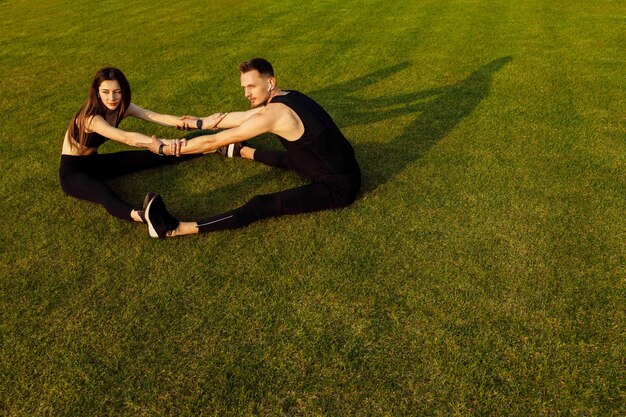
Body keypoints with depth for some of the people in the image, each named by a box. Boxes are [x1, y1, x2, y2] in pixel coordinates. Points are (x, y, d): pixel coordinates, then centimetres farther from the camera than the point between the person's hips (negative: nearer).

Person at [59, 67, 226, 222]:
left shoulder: (123, 107, -11)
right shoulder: (90, 118, -31)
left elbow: (156, 117, -26)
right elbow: (127, 138, -47)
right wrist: (163, 142, -65)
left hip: (94, 162, 7)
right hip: (73, 171, -7)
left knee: (153, 156, -3)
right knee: (103, 192, -40)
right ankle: (137, 215, -71)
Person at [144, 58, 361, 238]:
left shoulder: (274, 114, -22)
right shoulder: (288, 96, 6)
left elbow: (214, 142, -16)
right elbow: (241, 117, 19)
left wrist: (169, 148, -5)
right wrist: (200, 121, 26)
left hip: (337, 188, -9)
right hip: (344, 171, 9)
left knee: (261, 207, -15)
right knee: (286, 158, 32)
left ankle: (175, 229, -17)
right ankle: (242, 151, 59)